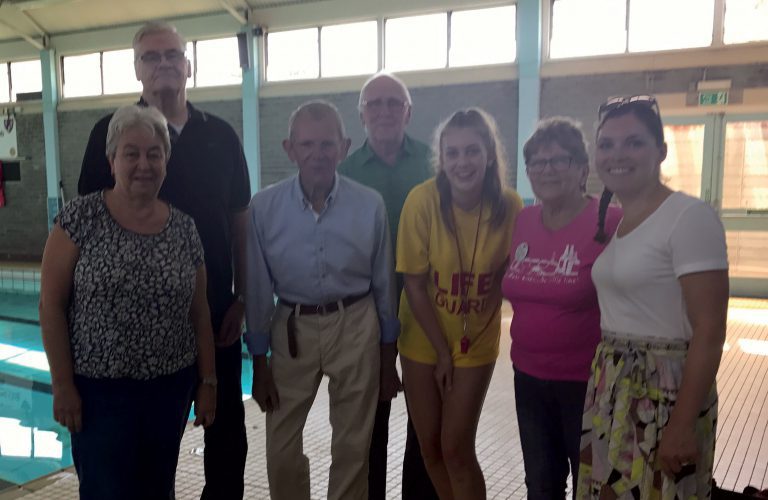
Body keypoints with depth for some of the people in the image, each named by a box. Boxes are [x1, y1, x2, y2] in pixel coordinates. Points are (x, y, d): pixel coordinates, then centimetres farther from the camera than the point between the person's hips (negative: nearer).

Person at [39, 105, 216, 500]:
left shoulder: (184, 228, 2)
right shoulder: (81, 218, -7)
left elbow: (199, 312, 7)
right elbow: (51, 304, -6)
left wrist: (208, 381, 6)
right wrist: (63, 385, -9)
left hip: (171, 388, 3)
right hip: (99, 391, -3)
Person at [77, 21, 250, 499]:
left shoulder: (221, 135, 3)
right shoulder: (112, 132, -3)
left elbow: (238, 219, 5)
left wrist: (241, 297, 0)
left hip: (216, 307, 2)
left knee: (227, 426, 13)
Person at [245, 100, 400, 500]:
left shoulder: (370, 205, -9)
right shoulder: (264, 208, -9)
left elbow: (384, 284, 1)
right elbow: (258, 290, -2)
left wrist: (388, 359, 6)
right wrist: (259, 366, 2)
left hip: (356, 326, 0)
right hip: (292, 327, 1)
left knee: (352, 446, 13)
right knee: (281, 448, 11)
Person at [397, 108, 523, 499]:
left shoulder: (509, 206, -16)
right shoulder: (422, 200, -19)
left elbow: (508, 274, -3)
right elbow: (414, 286, -12)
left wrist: (466, 339, -11)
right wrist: (441, 351, -9)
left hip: (476, 342, 0)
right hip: (422, 339, 1)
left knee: (456, 448, -1)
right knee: (429, 446, 12)